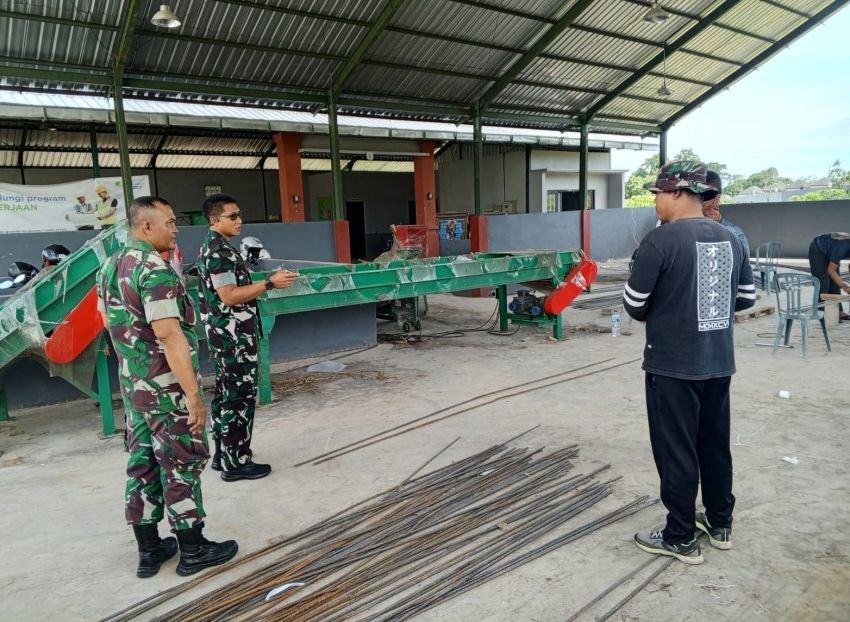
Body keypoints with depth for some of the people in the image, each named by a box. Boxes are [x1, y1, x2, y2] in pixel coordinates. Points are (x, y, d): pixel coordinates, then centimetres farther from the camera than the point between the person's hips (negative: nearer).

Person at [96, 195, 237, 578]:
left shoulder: (110, 268, 9)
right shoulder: (156, 269, -20)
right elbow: (170, 336, -26)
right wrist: (194, 394, -24)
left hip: (132, 384, 9)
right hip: (167, 387, -9)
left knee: (142, 464, 14)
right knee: (182, 464, 3)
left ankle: (149, 549, 25)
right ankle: (193, 550, 15)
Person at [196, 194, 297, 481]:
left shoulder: (214, 247, 15)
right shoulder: (219, 251, -17)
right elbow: (229, 296, -23)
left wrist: (266, 283, 14)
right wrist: (270, 283, -22)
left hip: (227, 334, 11)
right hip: (234, 336, -11)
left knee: (226, 394, 15)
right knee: (240, 397, -3)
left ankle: (222, 454, 25)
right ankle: (236, 462, 6)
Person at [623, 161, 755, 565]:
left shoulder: (661, 240, -16)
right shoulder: (730, 239, 6)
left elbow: (633, 304, -14)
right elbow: (747, 297, 13)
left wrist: (656, 314, 7)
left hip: (672, 365, -7)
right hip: (719, 362, 7)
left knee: (676, 452, 5)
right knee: (715, 443, 20)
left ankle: (681, 539, 17)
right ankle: (720, 524, 35)